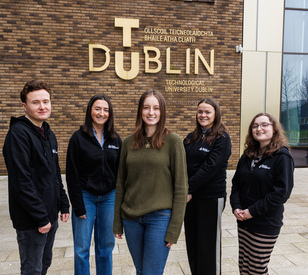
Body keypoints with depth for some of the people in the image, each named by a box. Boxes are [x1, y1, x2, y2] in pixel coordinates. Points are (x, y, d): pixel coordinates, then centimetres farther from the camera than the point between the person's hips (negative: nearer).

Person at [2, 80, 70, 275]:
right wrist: (41, 217, -19)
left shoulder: (49, 134, 10)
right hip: (31, 221, -8)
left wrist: (64, 205, 12)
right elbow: (21, 182, -22)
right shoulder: (18, 133, -17)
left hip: (50, 216, 8)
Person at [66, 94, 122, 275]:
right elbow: (72, 175, -6)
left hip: (109, 197, 3)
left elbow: (121, 172, 7)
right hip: (86, 196, -2)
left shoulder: (115, 139, 4)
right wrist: (78, 206, -9)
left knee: (106, 246, 13)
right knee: (81, 249, 6)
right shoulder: (78, 138, -5)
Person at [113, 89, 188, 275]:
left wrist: (174, 228, -9)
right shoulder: (129, 142, 4)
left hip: (160, 218, -4)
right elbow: (120, 184, 9)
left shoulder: (173, 141, -8)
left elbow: (180, 186, -7)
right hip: (131, 218, 4)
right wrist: (117, 222, 9)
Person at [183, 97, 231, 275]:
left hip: (211, 197, -6)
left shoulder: (222, 138, -9)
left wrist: (187, 188, -19)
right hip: (190, 196, 6)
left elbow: (209, 168, -18)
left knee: (208, 244, 7)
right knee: (192, 240, 16)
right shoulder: (192, 137, 10)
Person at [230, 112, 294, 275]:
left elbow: (282, 192, -17)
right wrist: (236, 207, -5)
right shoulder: (248, 156, 9)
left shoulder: (282, 157, -11)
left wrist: (252, 211, -17)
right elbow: (236, 183, 11)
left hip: (266, 225, -6)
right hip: (243, 222, 6)